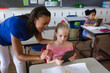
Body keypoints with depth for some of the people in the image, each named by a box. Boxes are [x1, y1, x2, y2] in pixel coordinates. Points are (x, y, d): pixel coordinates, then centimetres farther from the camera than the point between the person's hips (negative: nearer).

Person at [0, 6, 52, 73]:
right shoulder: (17, 25, -46)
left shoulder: (36, 25, -27)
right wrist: (40, 57, -54)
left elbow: (40, 40, -8)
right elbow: (19, 56, -41)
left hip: (15, 38, 5)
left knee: (19, 62, 1)